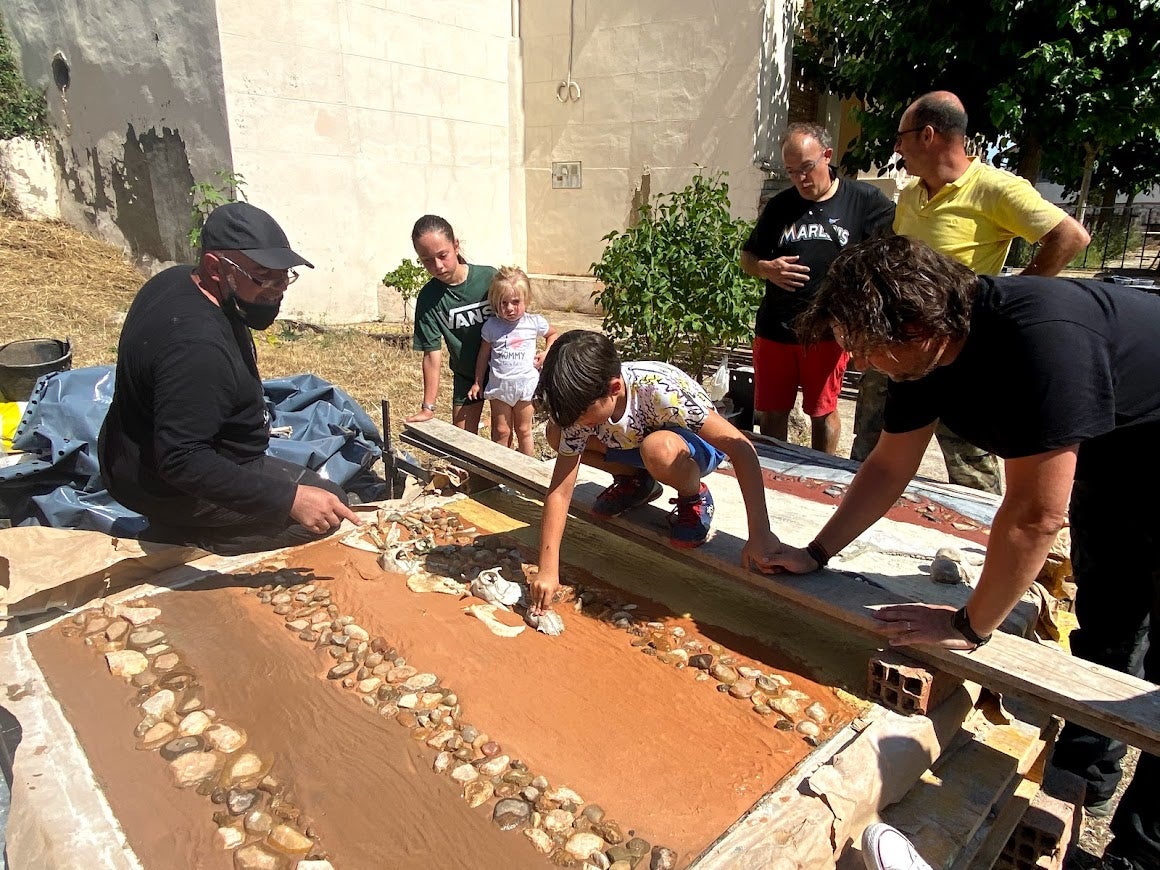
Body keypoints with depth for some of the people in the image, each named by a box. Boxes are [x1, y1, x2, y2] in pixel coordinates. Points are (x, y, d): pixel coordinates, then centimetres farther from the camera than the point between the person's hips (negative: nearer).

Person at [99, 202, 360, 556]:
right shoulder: (196, 344, -34)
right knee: (330, 506, -10)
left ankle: (176, 533, 15)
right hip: (171, 489, -10)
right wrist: (289, 499, -36)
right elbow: (182, 461, -35)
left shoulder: (176, 280, -3)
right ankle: (185, 539, -6)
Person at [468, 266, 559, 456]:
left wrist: (546, 354, -1)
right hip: (499, 385, 0)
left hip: (525, 384, 0)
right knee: (501, 431, 8)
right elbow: (484, 355, 5)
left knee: (523, 430, 13)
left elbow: (553, 334, 14)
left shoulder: (534, 322, -6)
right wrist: (478, 382, 7)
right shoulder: (491, 326, -6)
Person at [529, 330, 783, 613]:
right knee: (556, 433, -13)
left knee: (658, 448, -41)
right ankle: (635, 482, 6)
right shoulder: (584, 407, -23)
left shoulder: (660, 390, -38)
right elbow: (560, 490, -22)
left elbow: (741, 448, -36)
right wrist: (548, 570, -27)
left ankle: (694, 497, -8)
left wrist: (760, 534, -39)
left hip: (698, 444, -5)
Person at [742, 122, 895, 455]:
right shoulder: (779, 206, 8)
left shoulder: (864, 199, -1)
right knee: (771, 413, 11)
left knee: (822, 412, 11)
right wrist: (767, 269, -7)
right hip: (774, 330, 3)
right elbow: (747, 257, 15)